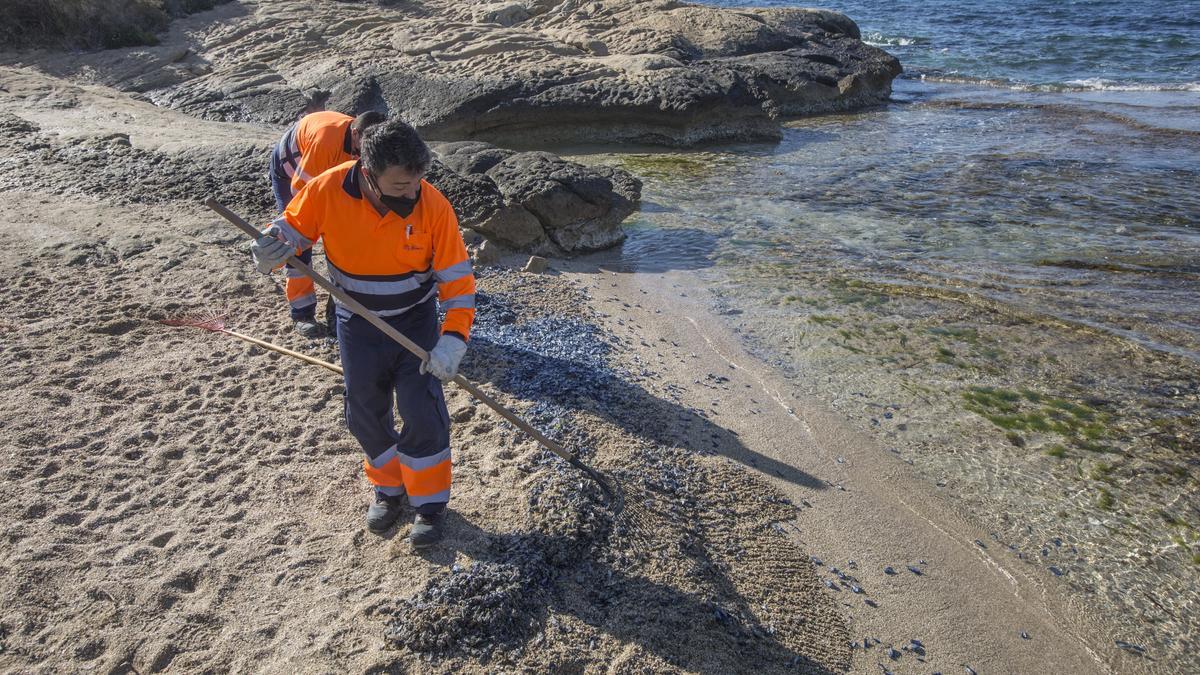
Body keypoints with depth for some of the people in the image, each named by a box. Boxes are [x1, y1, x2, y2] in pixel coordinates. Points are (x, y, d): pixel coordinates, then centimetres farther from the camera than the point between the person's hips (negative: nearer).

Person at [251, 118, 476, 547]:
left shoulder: (432, 205, -23)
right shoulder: (328, 190, -20)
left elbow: (457, 277, -18)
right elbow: (291, 229, -4)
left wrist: (453, 340, -28)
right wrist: (270, 250, -29)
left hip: (416, 321, -2)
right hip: (357, 324, 2)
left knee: (422, 412, -4)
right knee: (365, 414, 12)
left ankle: (429, 502, 18)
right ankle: (388, 488, 36)